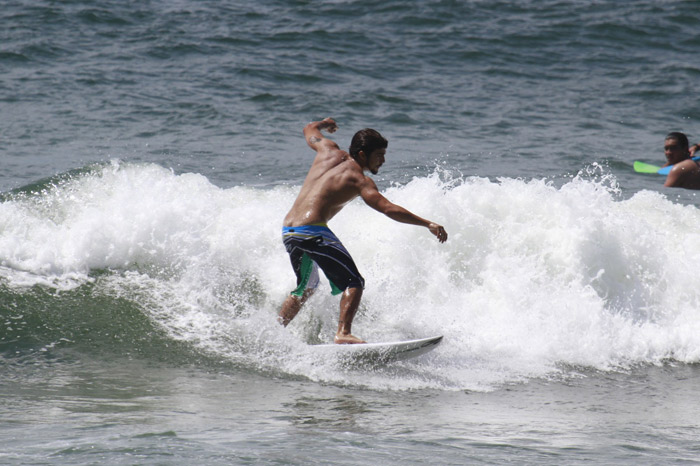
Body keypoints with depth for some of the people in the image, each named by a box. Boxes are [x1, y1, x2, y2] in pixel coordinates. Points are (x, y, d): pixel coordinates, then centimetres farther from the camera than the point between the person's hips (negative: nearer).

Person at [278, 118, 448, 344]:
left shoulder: (329, 151, 13)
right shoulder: (358, 180, -5)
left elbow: (310, 130, 35)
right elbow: (388, 209, -17)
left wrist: (324, 124, 58)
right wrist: (427, 224, -18)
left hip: (288, 232, 8)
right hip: (312, 231, -8)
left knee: (306, 288, 27)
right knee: (354, 283, -6)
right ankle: (343, 333, -24)